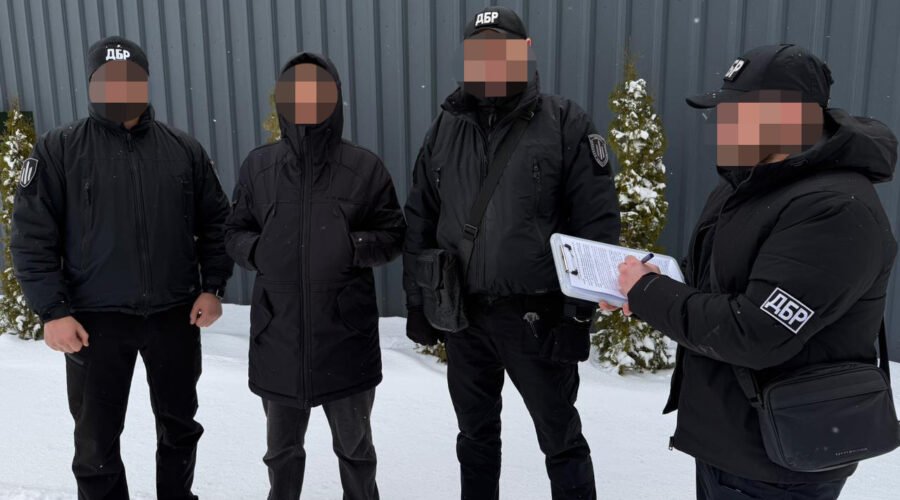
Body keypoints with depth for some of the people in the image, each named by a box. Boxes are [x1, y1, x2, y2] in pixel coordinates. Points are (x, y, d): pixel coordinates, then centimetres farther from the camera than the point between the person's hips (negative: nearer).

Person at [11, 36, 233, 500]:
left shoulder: (185, 149, 3)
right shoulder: (58, 150, -3)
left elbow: (216, 222, 7)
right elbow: (32, 236, -4)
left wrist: (213, 287, -1)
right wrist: (53, 311, -10)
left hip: (175, 315, 2)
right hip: (95, 320, -2)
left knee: (180, 425, 17)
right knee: (97, 443, 8)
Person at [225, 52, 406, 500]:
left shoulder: (364, 167, -4)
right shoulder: (258, 166, 2)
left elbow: (394, 235, 2)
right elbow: (234, 232, 11)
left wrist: (356, 247, -18)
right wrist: (256, 250, -11)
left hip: (346, 335, -2)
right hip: (278, 334, 2)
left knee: (354, 446, 18)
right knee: (282, 449, 22)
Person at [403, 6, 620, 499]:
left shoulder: (565, 123, -7)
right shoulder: (445, 129, 5)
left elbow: (598, 223, -9)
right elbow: (419, 221, 9)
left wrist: (580, 312, -11)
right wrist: (417, 301, 7)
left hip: (537, 318, -3)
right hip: (462, 315, 4)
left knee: (561, 440, 12)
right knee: (475, 435, 20)